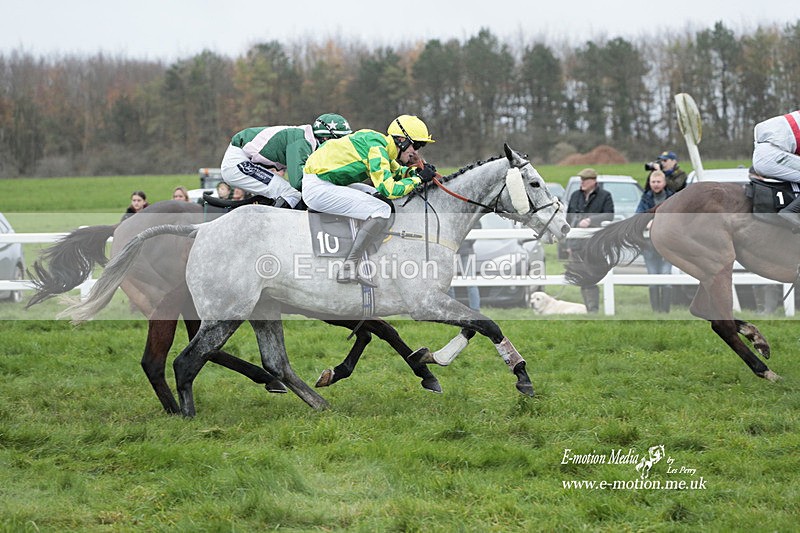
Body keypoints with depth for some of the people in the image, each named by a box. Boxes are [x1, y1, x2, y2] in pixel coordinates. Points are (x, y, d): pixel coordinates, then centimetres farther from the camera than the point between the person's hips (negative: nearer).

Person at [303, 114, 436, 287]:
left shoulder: (381, 142, 13)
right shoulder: (377, 148, -16)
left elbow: (396, 171, 29)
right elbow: (388, 189, -22)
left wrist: (414, 171, 9)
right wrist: (418, 179, -8)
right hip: (317, 187, -11)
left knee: (376, 195, 19)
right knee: (382, 211, -17)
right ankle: (349, 268, -22)